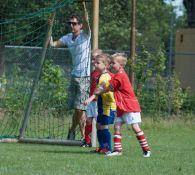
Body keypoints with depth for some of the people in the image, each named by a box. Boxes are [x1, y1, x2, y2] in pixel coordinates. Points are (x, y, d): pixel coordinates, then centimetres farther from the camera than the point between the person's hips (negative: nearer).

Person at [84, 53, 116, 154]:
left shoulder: (104, 76, -19)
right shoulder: (103, 76, 15)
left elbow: (99, 89, -34)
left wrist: (90, 99, -43)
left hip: (108, 106, -11)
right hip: (102, 106, 11)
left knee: (104, 127, -9)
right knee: (99, 125, 15)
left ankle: (108, 148, -4)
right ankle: (102, 146, 24)